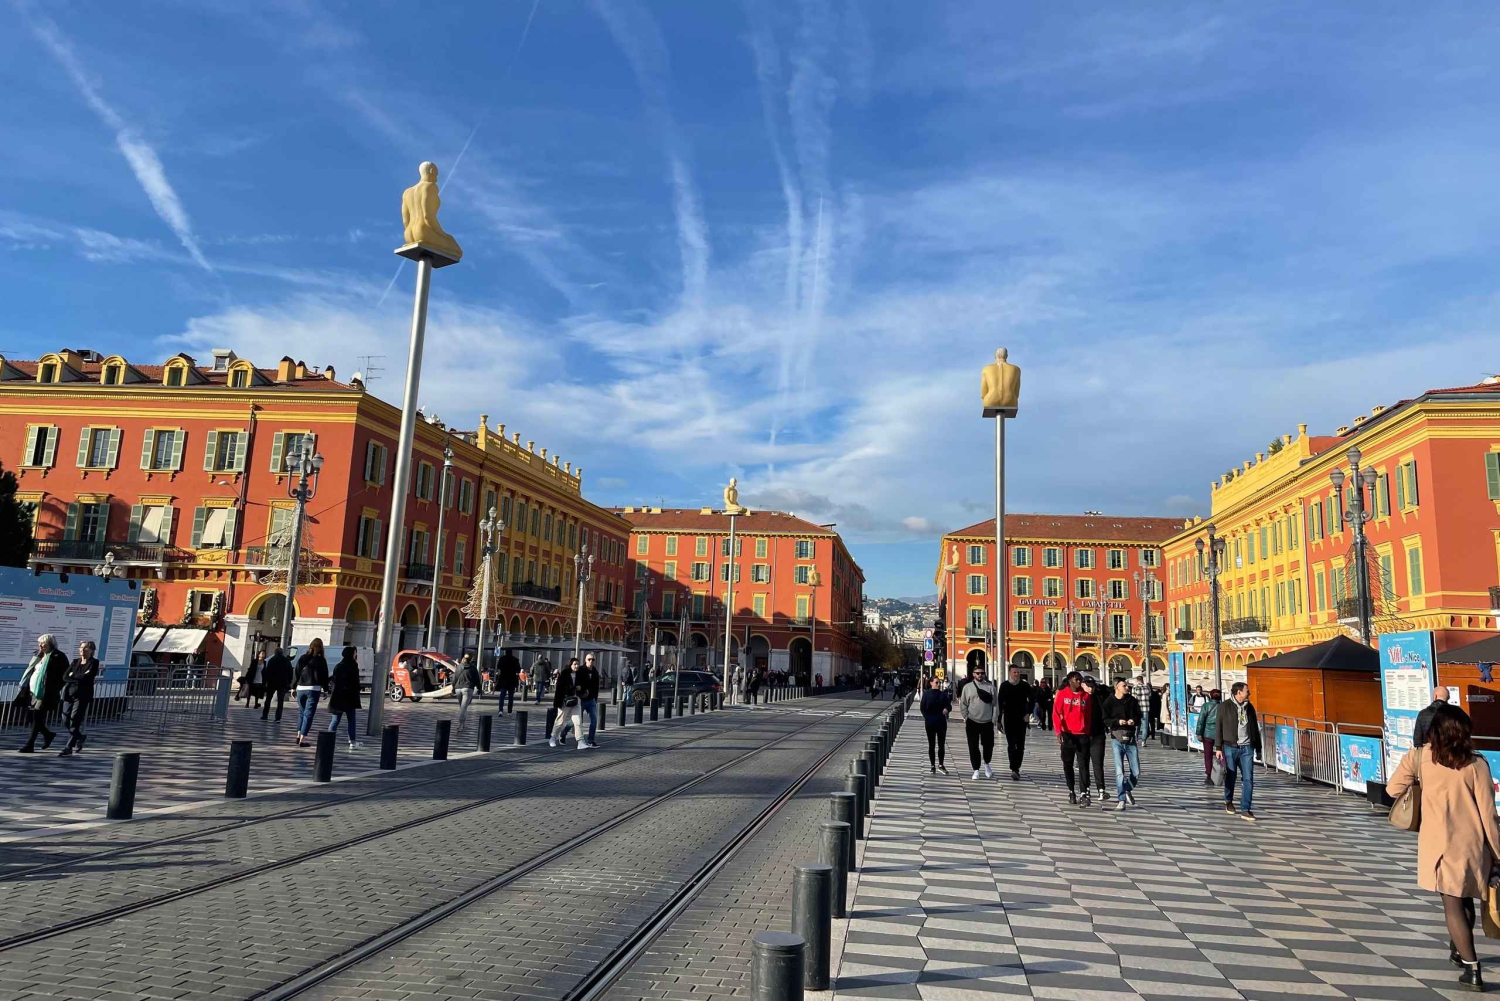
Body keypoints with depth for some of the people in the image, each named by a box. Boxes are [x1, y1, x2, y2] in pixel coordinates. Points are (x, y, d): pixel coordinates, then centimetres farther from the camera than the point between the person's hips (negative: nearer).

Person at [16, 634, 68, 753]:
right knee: (32, 718, 10)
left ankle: (30, 745, -1)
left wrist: (55, 689, -16)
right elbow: (31, 671, 22)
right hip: (32, 691, 8)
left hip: (45, 693, -8)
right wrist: (24, 687, 11)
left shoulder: (58, 657, -8)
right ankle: (48, 735, 29)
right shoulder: (38, 656, 15)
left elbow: (65, 675, -12)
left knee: (37, 719, -5)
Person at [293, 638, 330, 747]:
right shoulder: (321, 660, -1)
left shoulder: (302, 658, 9)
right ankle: (302, 739, -7)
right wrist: (325, 689, 4)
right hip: (314, 689, -4)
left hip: (301, 688, 4)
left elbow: (296, 673, 9)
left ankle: (299, 736, 21)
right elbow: (324, 676, -2)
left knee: (301, 713, 19)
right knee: (309, 714, -2)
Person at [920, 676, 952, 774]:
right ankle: (932, 766, 11)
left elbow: (949, 706, 4)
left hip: (941, 722, 2)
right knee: (932, 745, 5)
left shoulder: (943, 694, 6)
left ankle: (941, 765, 16)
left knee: (941, 745, 6)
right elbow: (923, 708, -1)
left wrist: (947, 709, -18)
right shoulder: (926, 694, -1)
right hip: (930, 723, -2)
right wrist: (927, 718, -10)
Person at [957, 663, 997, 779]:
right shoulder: (967, 687, 2)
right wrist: (966, 718, -3)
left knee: (989, 745, 5)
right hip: (972, 722, 0)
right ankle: (976, 770, 12)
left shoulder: (990, 687, 2)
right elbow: (963, 704, 4)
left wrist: (993, 720, -3)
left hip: (987, 722, 0)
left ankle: (986, 764, 33)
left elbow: (995, 704, 2)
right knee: (973, 747, 2)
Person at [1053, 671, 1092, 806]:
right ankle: (1071, 791, 21)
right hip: (1067, 734, -1)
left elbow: (1089, 715, 12)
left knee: (1083, 765, -5)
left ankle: (1085, 794, -7)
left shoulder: (1085, 695, 6)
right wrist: (1058, 731, -14)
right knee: (1067, 764, 9)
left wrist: (1088, 732, 8)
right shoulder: (1062, 694, -1)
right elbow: (1056, 713, -5)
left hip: (1082, 735, 1)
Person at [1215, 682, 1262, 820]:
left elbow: (1255, 728, 15)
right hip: (1230, 747, -3)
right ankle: (1228, 801, 31)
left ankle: (1245, 809, 0)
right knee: (1230, 776, 8)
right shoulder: (1225, 706, -4)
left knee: (1248, 779, -3)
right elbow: (1219, 727, -4)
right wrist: (1218, 748, -7)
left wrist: (1258, 748, 15)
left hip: (1247, 747, 3)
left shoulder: (1250, 707, 9)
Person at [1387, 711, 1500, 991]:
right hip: (1472, 843, 2)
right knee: (1465, 900, 21)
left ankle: (1472, 969, -7)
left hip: (1440, 842, -2)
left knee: (1452, 905, 1)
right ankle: (1459, 950, 39)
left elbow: (1393, 788, 2)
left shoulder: (1421, 757, -4)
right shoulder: (1476, 764, -4)